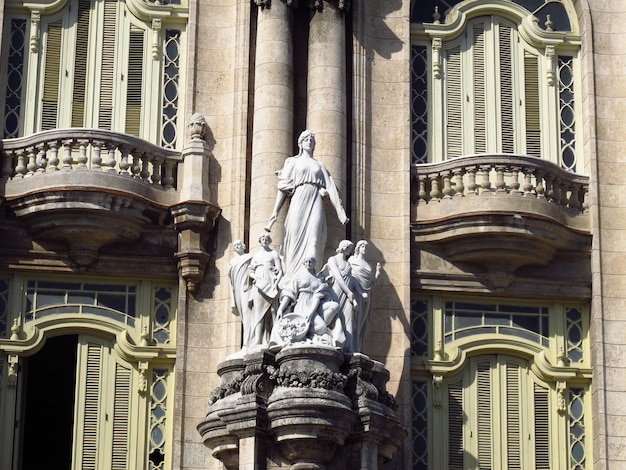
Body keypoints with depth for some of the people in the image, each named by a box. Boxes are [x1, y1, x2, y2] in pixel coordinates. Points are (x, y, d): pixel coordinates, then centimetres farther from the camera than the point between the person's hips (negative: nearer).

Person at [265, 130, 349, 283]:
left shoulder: (319, 165, 21)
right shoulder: (293, 162, 15)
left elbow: (331, 189, 13)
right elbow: (283, 187, 8)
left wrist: (340, 212, 3)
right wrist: (275, 212, -1)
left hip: (315, 203, 2)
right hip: (298, 202, -1)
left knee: (313, 242, -12)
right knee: (296, 241, -9)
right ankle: (292, 280, -11)